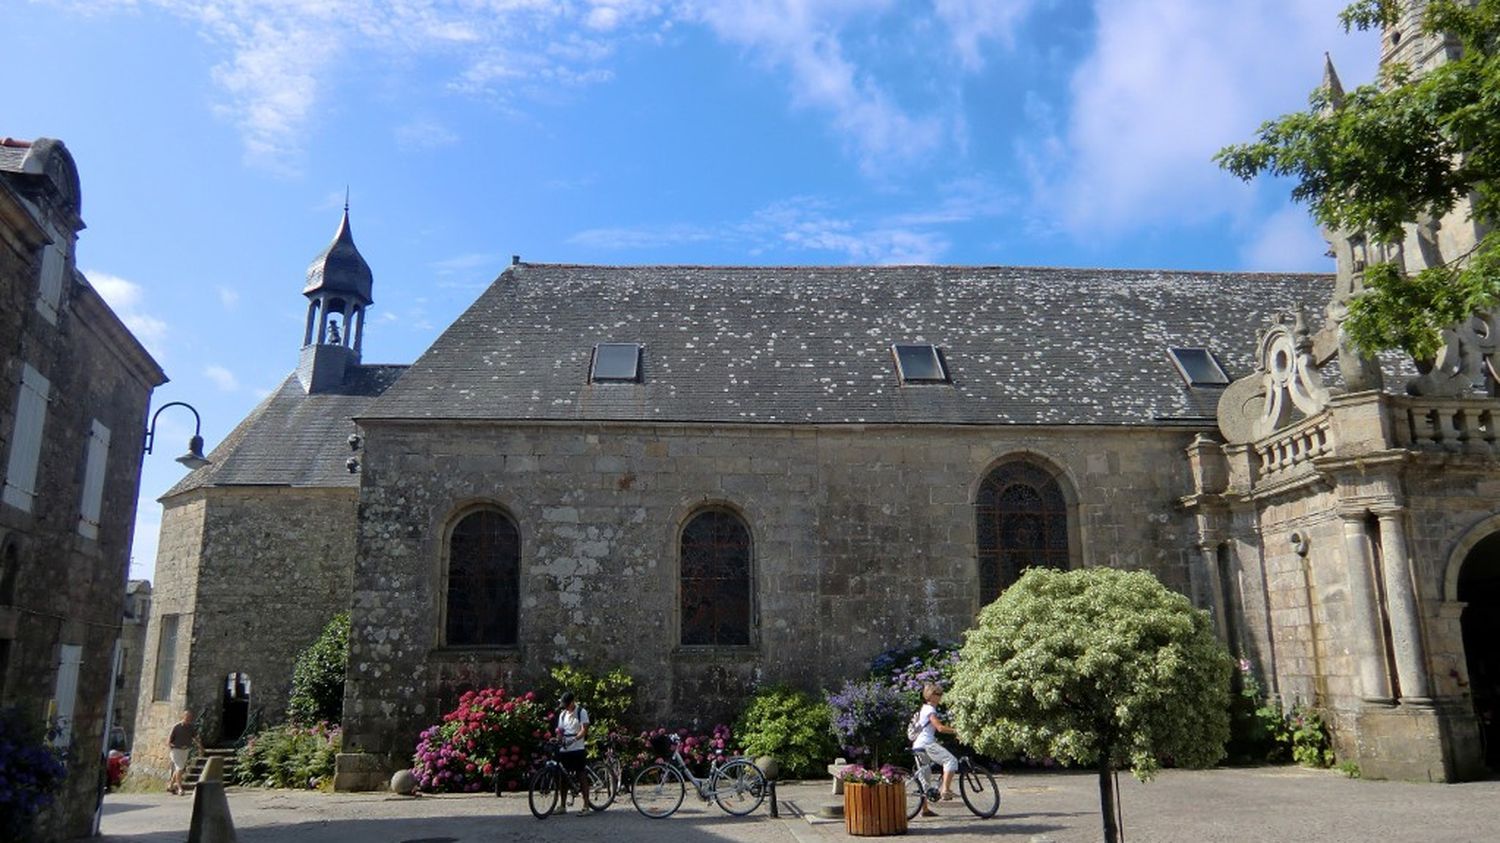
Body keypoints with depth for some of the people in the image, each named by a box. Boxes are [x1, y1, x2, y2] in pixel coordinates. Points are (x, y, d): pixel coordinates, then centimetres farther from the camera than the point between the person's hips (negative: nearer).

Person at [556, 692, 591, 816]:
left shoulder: (582, 712, -5)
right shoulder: (562, 714, 12)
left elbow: (584, 730, -14)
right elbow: (560, 731, 12)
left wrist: (573, 739, -29)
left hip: (578, 749, -5)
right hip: (565, 749, 5)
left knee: (582, 777, -2)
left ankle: (586, 806, 0)